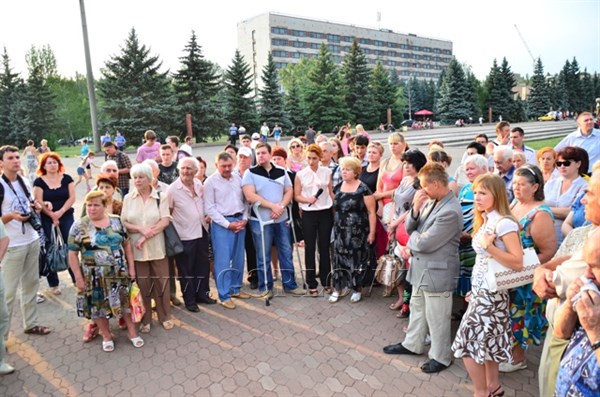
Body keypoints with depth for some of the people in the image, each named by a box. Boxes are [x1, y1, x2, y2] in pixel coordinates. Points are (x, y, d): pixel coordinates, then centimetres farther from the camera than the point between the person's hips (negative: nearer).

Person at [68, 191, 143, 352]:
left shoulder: (116, 221, 0)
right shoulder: (79, 227, -7)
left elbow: (126, 245, 6)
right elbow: (72, 254, -5)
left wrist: (131, 267, 3)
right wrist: (78, 277, -8)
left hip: (119, 272, 2)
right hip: (95, 276, -2)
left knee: (124, 301, 12)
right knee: (99, 306, 10)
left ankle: (132, 330, 29)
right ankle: (106, 335, 30)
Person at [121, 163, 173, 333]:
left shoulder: (161, 197, -1)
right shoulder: (128, 198, 4)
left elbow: (165, 221, -9)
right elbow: (123, 223, 0)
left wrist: (146, 237, -15)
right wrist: (141, 229, -17)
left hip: (156, 248, -1)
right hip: (136, 249, 1)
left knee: (161, 282, 6)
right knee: (142, 284, 8)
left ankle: (165, 317, 22)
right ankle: (145, 319, 23)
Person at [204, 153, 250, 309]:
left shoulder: (238, 178, 9)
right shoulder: (210, 182, -5)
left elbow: (245, 200, 11)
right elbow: (209, 208, -8)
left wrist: (245, 218, -2)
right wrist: (227, 224, -13)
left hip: (239, 221, 5)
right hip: (221, 223, -5)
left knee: (238, 258, 12)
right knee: (223, 260, -3)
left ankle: (235, 288, 27)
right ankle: (224, 296, 7)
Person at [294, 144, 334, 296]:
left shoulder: (327, 172, 3)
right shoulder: (300, 174, -1)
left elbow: (331, 193, 9)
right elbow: (296, 196, 0)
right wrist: (307, 199, -18)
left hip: (325, 213, 1)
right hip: (308, 214, -1)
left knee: (324, 247, 8)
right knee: (310, 248, 4)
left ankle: (326, 281, 21)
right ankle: (311, 284, 13)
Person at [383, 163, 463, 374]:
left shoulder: (450, 212, -27)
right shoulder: (430, 201, 0)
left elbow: (424, 243, -26)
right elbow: (410, 228, 4)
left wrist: (410, 241, -5)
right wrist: (415, 208, -13)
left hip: (436, 272, -9)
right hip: (421, 268, 9)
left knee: (436, 318, 10)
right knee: (417, 309, 24)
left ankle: (441, 357, 30)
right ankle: (412, 344, 44)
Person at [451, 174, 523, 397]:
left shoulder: (504, 223, -19)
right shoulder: (485, 221, 8)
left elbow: (517, 263, -24)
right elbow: (483, 259, 9)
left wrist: (488, 246, -28)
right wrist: (475, 289, 8)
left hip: (490, 292, -8)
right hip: (481, 290, 8)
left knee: (467, 342, -2)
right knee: (485, 341, 18)